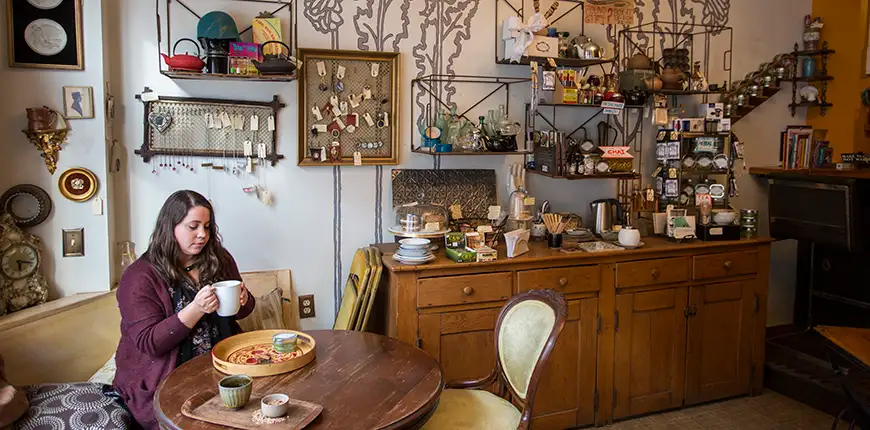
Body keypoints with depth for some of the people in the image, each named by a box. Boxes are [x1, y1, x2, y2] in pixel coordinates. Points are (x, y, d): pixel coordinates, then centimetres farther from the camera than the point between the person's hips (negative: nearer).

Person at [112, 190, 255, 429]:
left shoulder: (218, 259, 5)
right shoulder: (140, 276, -9)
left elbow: (241, 311, 16)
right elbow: (149, 343, -14)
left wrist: (243, 300, -9)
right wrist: (196, 309, -27)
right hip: (163, 379, -4)